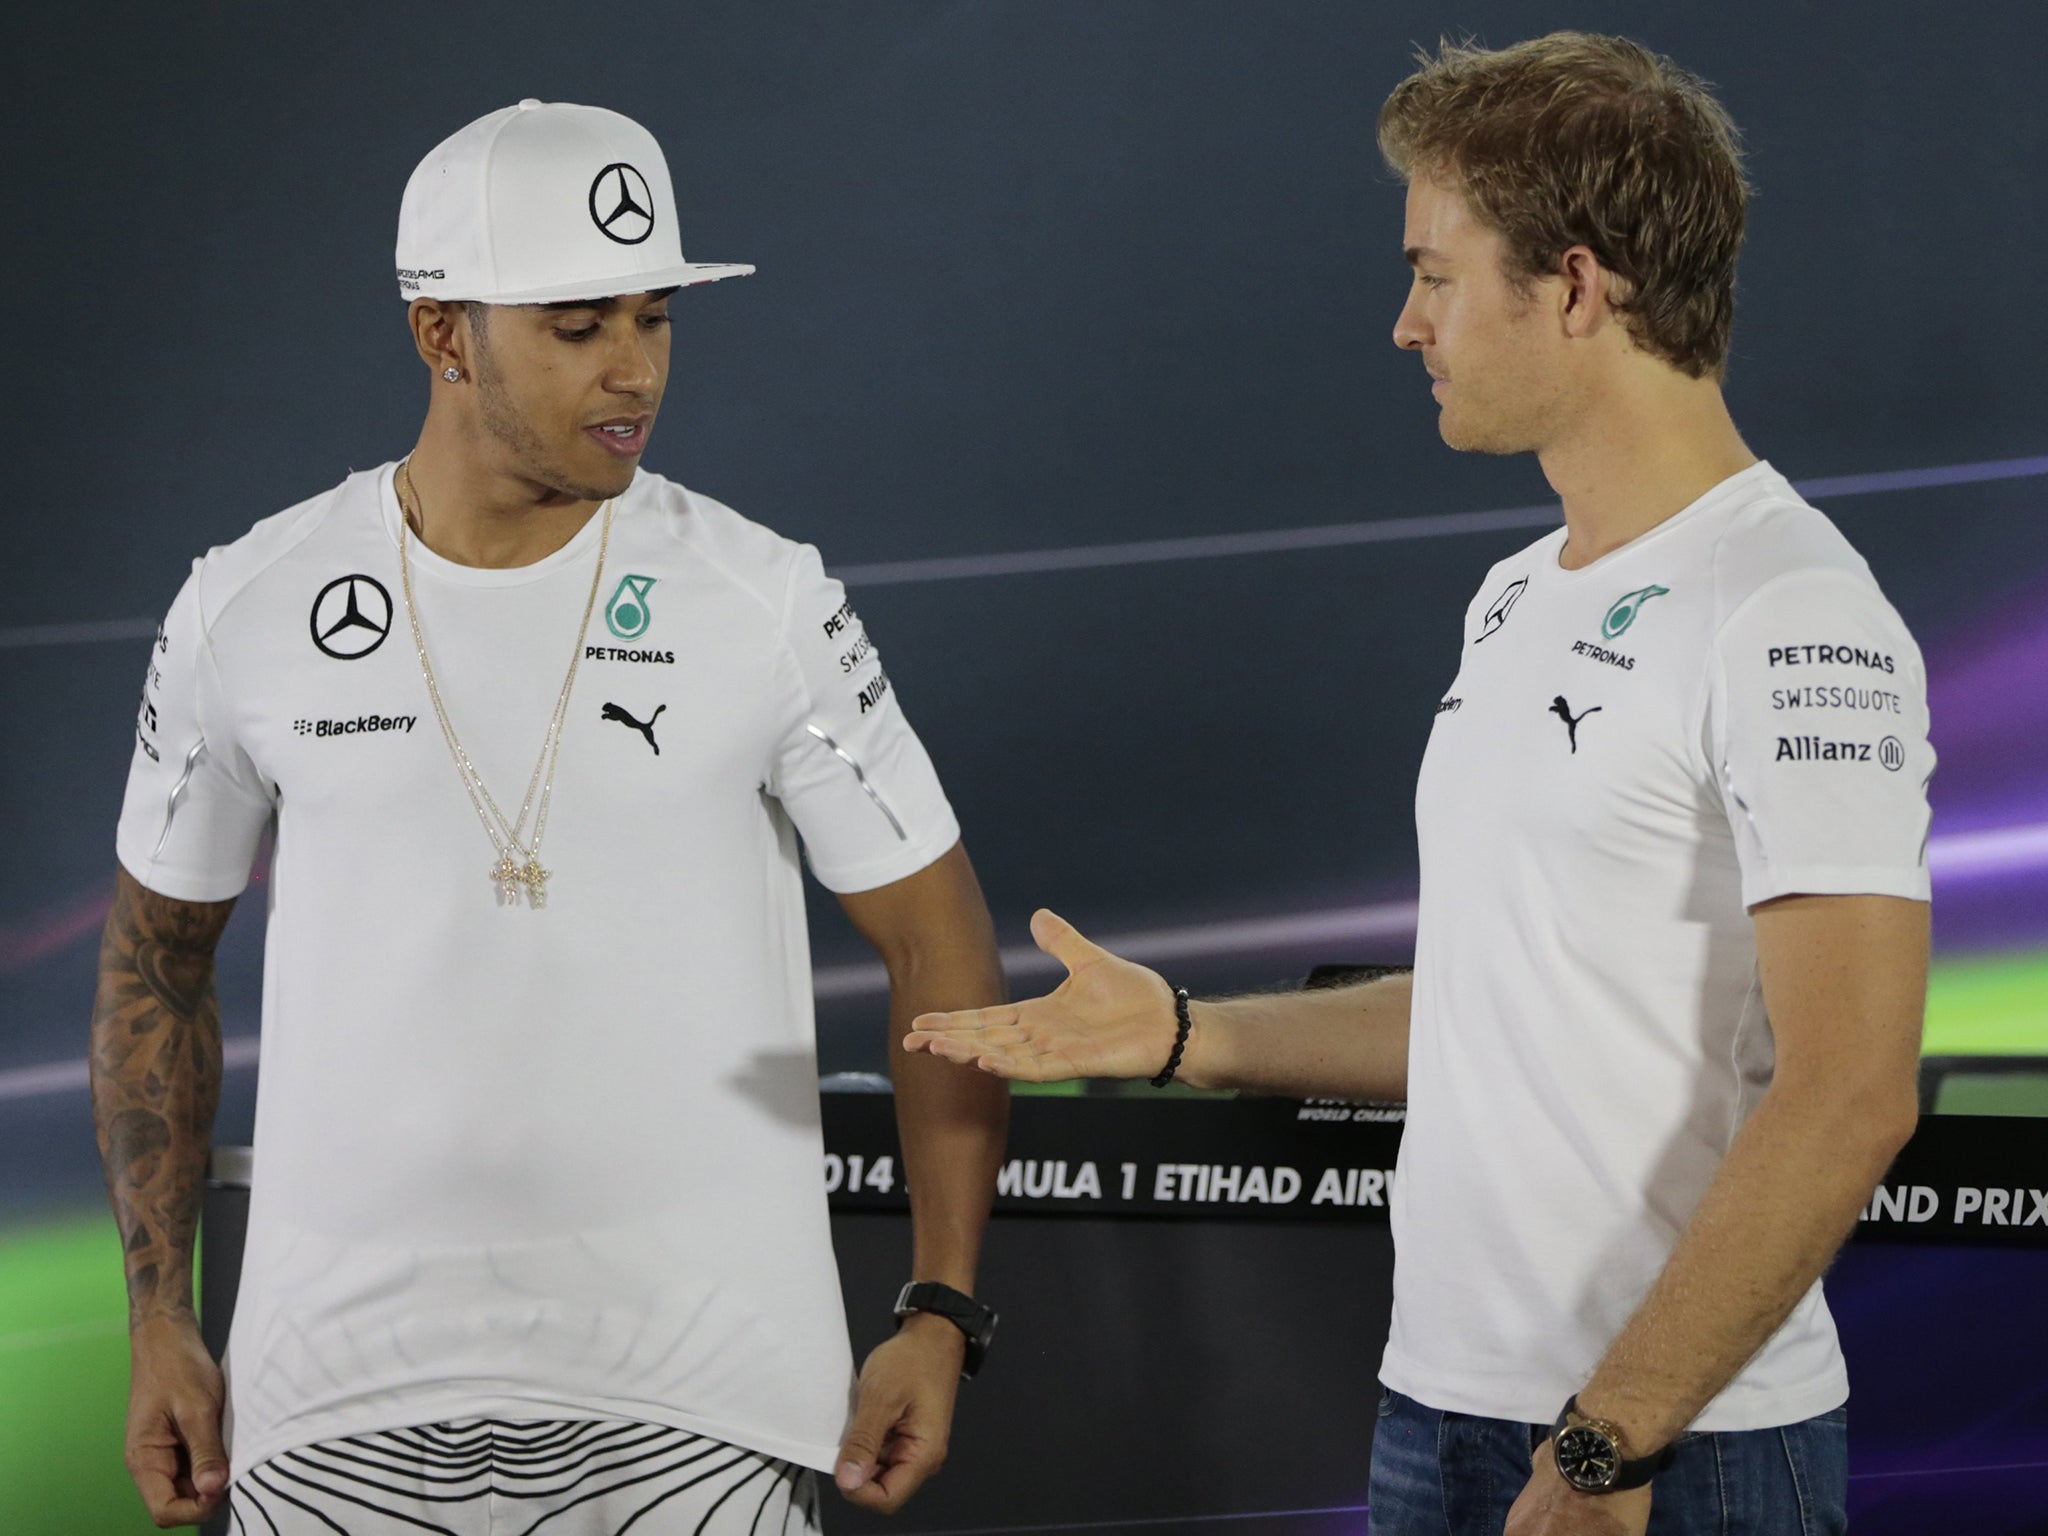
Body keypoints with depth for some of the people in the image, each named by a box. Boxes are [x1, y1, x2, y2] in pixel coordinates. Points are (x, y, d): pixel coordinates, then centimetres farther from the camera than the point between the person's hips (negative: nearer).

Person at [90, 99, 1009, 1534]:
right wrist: (160, 1321, 8)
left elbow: (937, 941, 0)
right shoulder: (248, 609, 1)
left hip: (691, 1385, -1)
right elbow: (159, 954, 12)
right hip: (346, 1379, 2)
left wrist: (943, 1312, -6)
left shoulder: (766, 600, -4)